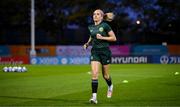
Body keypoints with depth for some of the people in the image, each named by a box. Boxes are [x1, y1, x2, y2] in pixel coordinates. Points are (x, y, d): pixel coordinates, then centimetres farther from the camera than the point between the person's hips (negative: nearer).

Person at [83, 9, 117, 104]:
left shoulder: (105, 26, -8)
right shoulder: (91, 27, 7)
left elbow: (114, 38, -7)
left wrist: (102, 37, -17)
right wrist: (87, 43, 7)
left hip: (105, 51, -3)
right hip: (95, 52, 3)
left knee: (105, 75, 10)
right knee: (94, 73, -13)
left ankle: (110, 86, 44)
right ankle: (94, 96, -16)